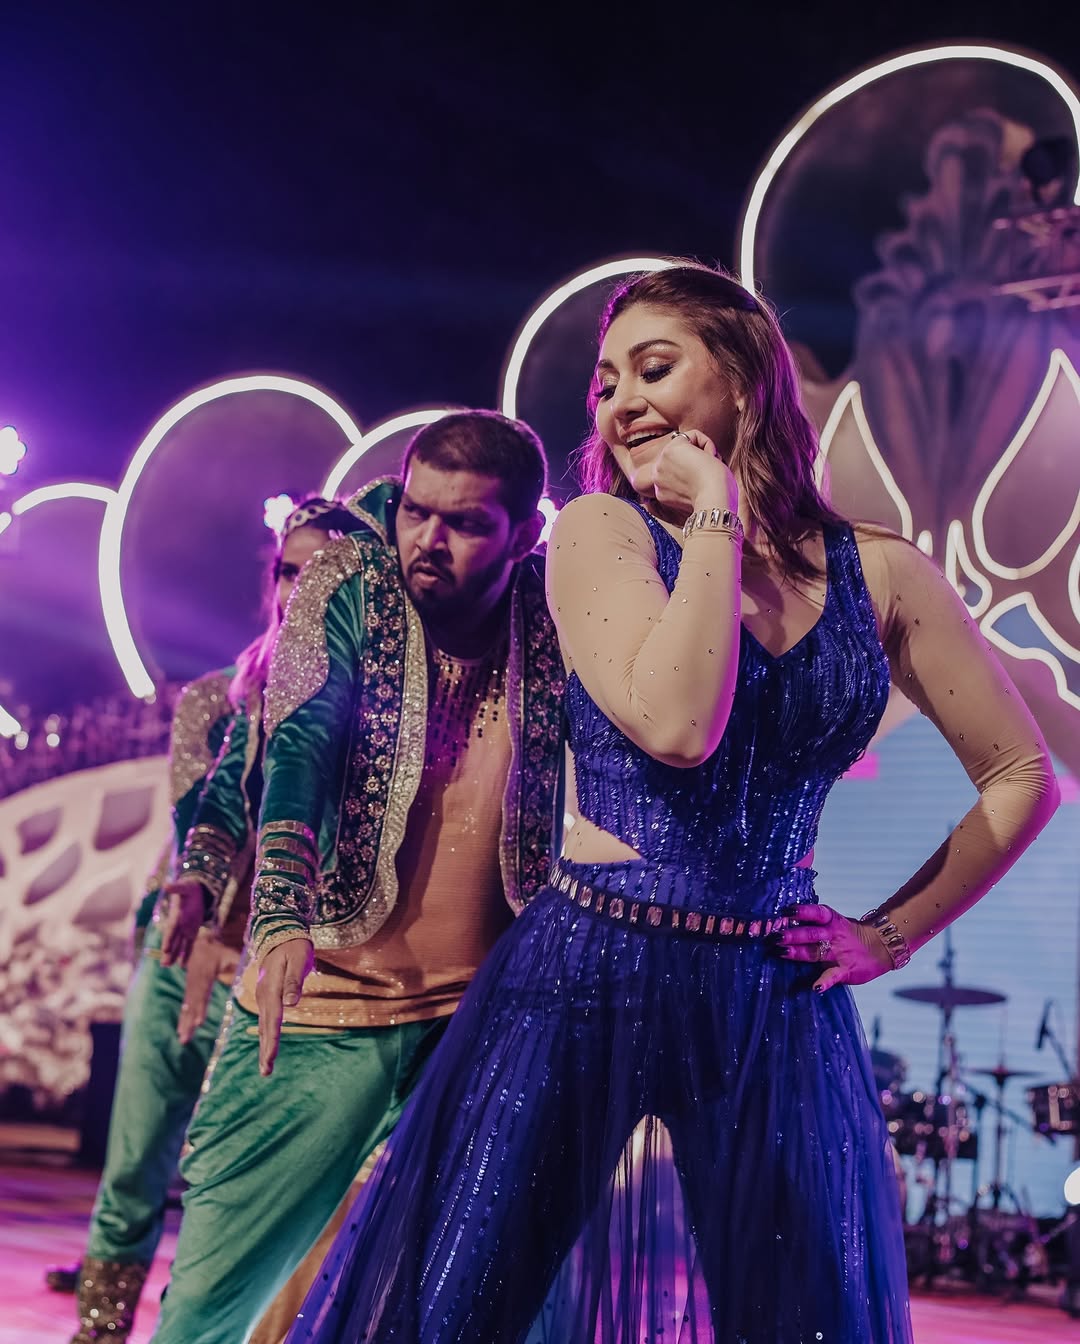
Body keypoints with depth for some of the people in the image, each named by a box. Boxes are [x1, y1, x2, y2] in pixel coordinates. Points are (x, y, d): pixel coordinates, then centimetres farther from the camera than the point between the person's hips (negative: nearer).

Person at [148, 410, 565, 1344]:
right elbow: (299, 742, -19)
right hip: (323, 1009, -1)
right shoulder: (350, 585, -5)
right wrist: (283, 917, -34)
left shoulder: (554, 625, 0)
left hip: (486, 1020, 2)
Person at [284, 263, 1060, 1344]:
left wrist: (893, 935, 6)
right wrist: (715, 519, -11)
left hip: (774, 1020, 2)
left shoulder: (877, 572, 6)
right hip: (585, 998, -1)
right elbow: (675, 725, -18)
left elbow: (1021, 776, 14)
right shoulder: (596, 529, -1)